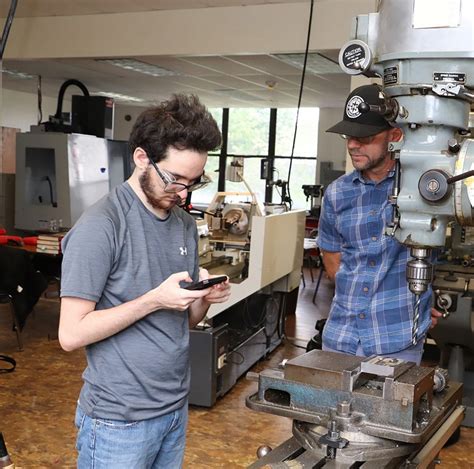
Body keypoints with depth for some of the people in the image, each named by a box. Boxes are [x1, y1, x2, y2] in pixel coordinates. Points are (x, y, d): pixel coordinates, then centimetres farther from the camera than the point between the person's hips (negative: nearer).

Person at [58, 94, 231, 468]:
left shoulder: (186, 224, 5)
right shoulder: (100, 226, -18)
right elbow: (71, 334, -19)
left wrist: (204, 297, -9)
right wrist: (155, 299, -24)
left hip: (176, 407, 7)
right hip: (119, 420, -7)